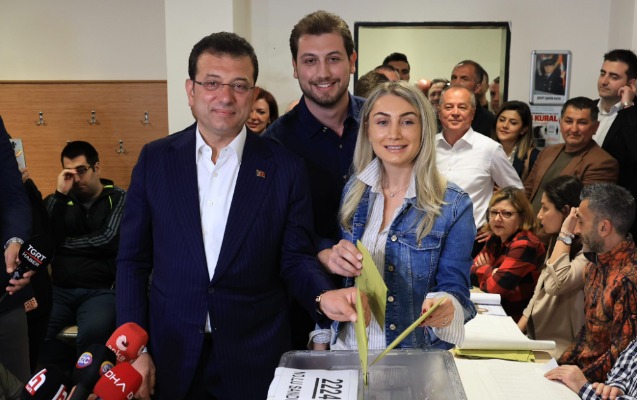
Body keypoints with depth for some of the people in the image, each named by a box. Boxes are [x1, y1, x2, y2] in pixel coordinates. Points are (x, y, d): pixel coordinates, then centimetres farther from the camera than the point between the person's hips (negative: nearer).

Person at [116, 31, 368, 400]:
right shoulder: (155, 159, -1)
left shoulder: (285, 168, -5)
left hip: (256, 360, -1)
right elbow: (134, 260, 2)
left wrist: (324, 295, -23)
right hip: (172, 356, 1)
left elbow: (295, 257, -2)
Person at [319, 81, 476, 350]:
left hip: (416, 357, -3)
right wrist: (331, 259, -15)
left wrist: (445, 308, -34)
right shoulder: (351, 191, -2)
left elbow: (455, 288, -11)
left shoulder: (453, 205, -13)